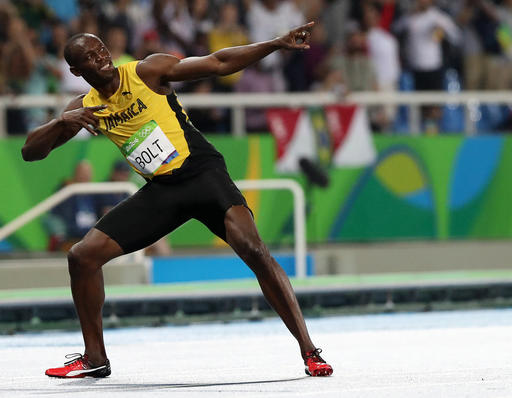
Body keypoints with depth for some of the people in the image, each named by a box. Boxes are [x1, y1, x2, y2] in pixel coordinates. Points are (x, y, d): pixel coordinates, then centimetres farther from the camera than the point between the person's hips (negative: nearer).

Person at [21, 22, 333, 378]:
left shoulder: (146, 71, -8)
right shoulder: (86, 107, 6)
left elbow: (218, 63, -12)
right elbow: (31, 151, 5)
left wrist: (277, 44, -22)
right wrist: (62, 121, -16)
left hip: (202, 172, -6)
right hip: (160, 190, 6)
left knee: (252, 248, -27)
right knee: (82, 255, 0)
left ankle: (309, 351, -25)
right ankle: (95, 358, 15)